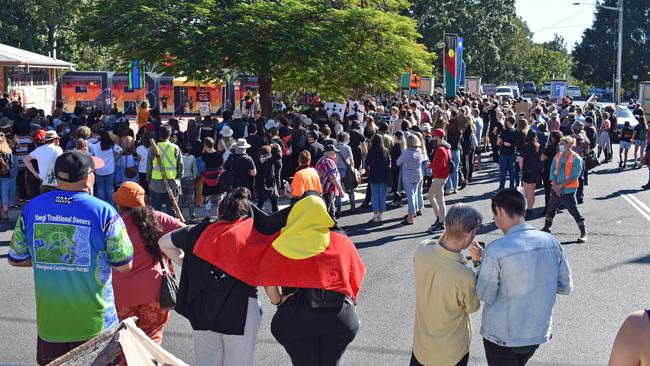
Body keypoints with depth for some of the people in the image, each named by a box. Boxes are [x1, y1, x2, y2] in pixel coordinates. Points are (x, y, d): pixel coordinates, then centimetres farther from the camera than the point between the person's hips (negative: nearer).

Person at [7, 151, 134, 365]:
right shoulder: (103, 211, -15)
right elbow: (124, 265, -10)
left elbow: (15, 259, 6)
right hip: (94, 324, -3)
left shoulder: (32, 208, -4)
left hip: (49, 321, 3)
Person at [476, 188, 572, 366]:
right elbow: (566, 287, 2)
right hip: (539, 333, 5)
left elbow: (485, 295, -15)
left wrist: (480, 263, -3)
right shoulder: (552, 242, -7)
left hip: (502, 337, -5)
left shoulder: (496, 250, -23)